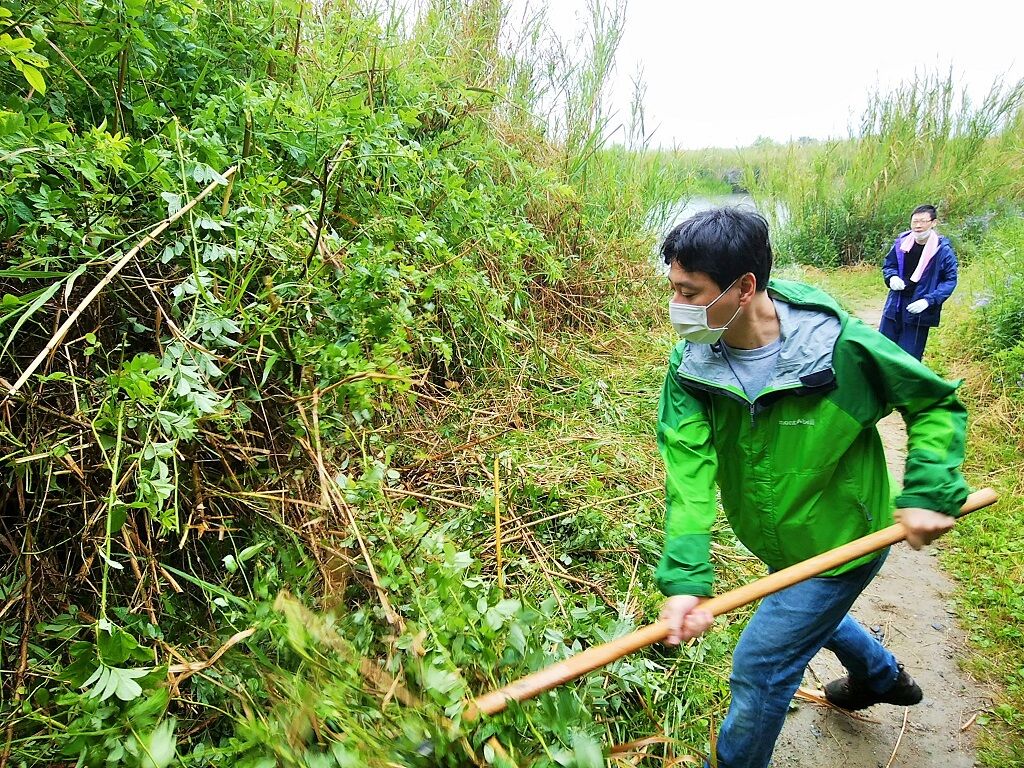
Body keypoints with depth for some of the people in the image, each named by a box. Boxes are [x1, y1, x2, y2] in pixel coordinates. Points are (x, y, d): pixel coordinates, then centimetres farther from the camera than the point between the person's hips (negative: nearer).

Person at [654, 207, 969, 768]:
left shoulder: (842, 346, -29)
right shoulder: (690, 364, -20)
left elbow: (937, 404, -11)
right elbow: (687, 468, -29)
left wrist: (929, 492, -23)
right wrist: (684, 578, -39)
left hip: (839, 542, -5)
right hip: (779, 544, 6)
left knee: (759, 669, -2)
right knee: (810, 614, 32)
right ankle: (882, 678, 65)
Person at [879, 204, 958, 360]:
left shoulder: (943, 249, -11)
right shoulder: (901, 242, -1)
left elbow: (950, 280, -7)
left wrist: (928, 301, -20)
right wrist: (892, 277, -9)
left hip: (919, 311, -4)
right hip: (895, 306, 4)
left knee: (909, 356, 2)